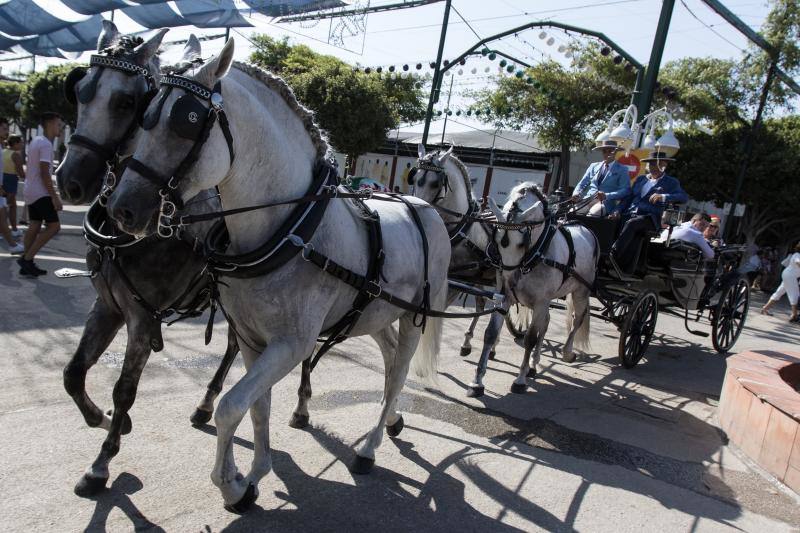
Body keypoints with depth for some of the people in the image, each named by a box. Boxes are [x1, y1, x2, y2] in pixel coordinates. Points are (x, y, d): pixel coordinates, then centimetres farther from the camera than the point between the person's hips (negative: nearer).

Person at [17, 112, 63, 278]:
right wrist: (54, 197, -20)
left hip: (31, 191, 10)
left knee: (34, 226, 10)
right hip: (41, 193, -10)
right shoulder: (45, 144, -15)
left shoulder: (35, 141, 16)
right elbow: (44, 174, -20)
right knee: (54, 226, -8)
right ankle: (27, 258, -7)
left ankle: (27, 265, 12)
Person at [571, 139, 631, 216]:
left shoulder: (622, 169, 11)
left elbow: (625, 190, -2)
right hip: (587, 200, 4)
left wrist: (606, 195, -20)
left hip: (605, 202, -4)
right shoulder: (593, 166, 24)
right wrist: (576, 193, -6)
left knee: (592, 214, -36)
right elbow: (582, 184, 19)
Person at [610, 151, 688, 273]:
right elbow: (628, 197, 21)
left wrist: (663, 197, -21)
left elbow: (684, 196, -3)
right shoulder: (640, 179, 28)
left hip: (649, 217, -4)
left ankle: (613, 255, -43)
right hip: (630, 214, 4)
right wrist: (617, 211, 2)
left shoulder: (671, 182, 14)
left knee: (631, 223, -35)